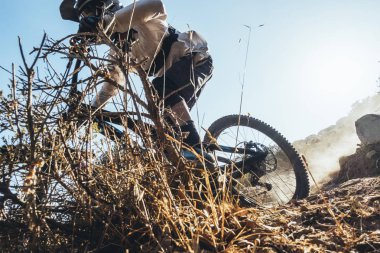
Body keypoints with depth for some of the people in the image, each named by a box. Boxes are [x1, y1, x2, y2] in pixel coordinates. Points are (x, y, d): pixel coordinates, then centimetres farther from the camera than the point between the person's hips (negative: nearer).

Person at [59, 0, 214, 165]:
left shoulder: (138, 16, -14)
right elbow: (114, 81, 18)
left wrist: (109, 20, -44)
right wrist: (93, 108, 9)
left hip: (196, 59, -9)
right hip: (173, 70, 9)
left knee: (161, 89, -33)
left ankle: (194, 148, -37)